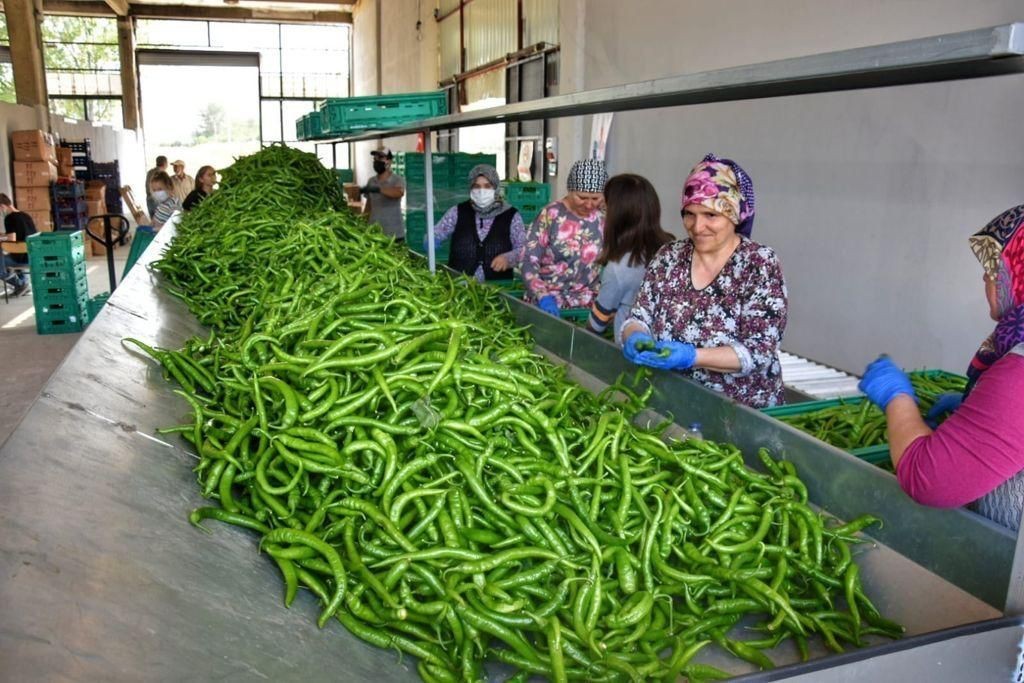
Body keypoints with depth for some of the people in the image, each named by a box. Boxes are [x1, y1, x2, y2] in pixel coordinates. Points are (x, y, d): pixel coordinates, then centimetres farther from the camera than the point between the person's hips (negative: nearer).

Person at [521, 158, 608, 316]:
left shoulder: (605, 217, 2)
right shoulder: (551, 214, -7)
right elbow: (528, 261, -9)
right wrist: (543, 296, -23)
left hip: (586, 304, 2)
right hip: (546, 303, -2)